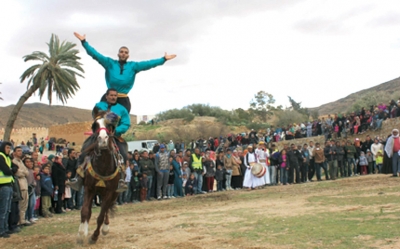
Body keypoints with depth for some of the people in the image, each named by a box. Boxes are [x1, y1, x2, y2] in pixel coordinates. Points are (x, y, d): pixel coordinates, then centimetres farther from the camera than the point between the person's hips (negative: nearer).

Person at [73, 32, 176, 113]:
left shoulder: (133, 66, 9)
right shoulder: (110, 63, 6)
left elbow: (148, 64, 6)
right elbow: (96, 55, 1)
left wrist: (163, 59, 0)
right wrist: (84, 42, -5)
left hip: (123, 100, 2)